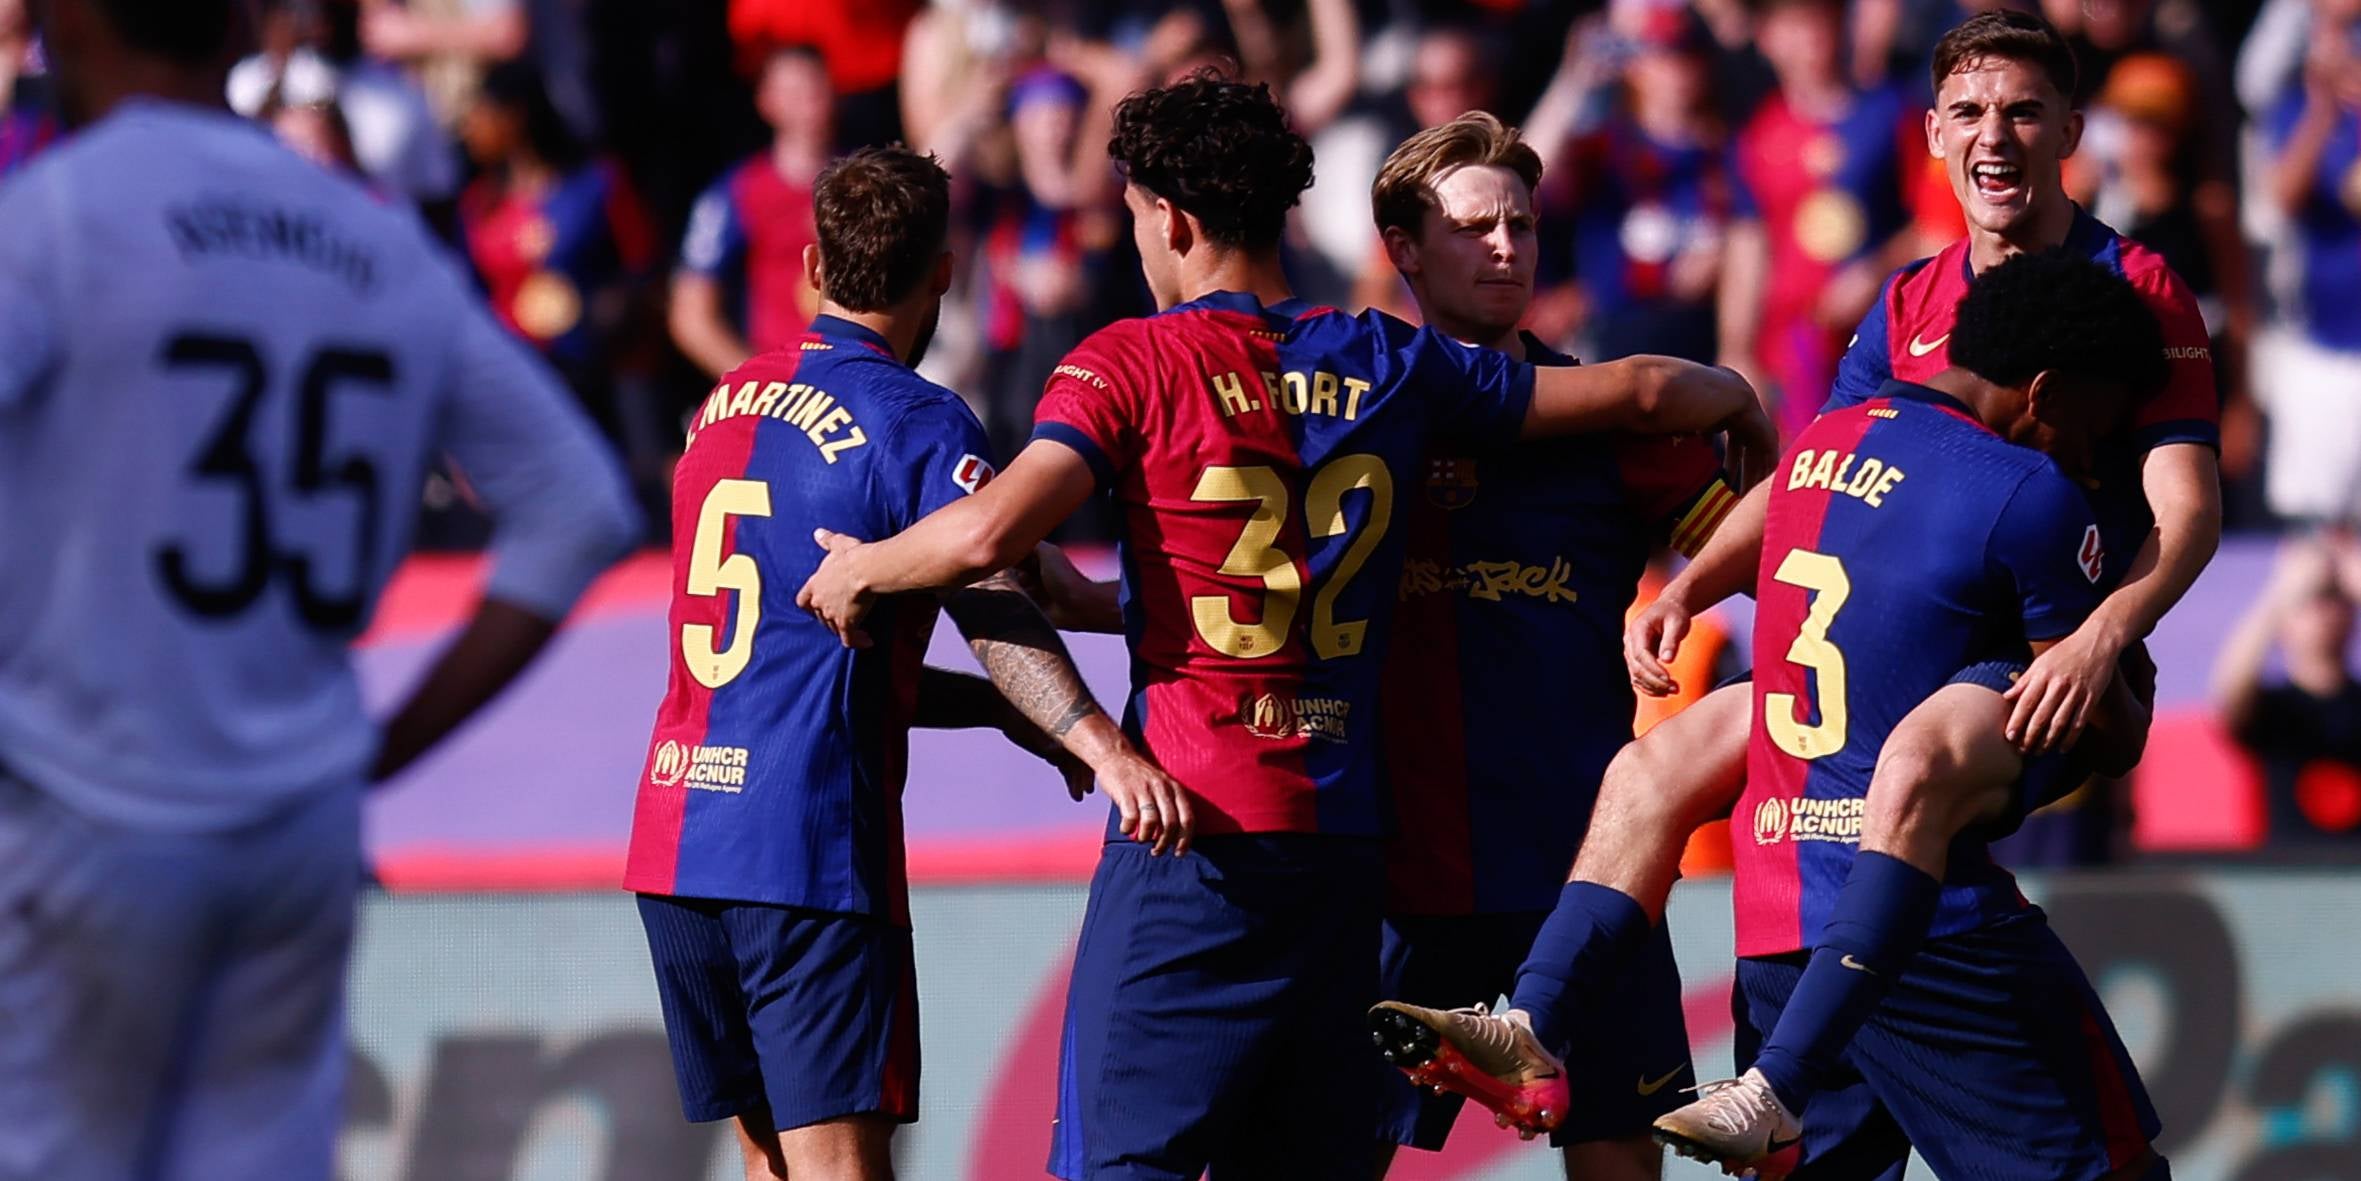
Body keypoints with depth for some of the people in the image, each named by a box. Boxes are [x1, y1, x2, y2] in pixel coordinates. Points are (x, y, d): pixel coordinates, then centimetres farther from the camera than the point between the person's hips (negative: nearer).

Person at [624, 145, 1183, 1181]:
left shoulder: (724, 407, 17)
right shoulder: (918, 423, -6)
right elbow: (992, 608, -22)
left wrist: (997, 709, 20)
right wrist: (1099, 741, -34)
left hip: (675, 830, 7)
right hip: (810, 856, -7)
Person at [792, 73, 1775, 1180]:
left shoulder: (1131, 364, -4)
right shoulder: (1386, 363, 9)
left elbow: (990, 531, -17)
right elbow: (1634, 390, 16)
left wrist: (859, 570, 2)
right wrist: (1741, 402, 37)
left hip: (1194, 830, -5)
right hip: (1344, 833, 5)